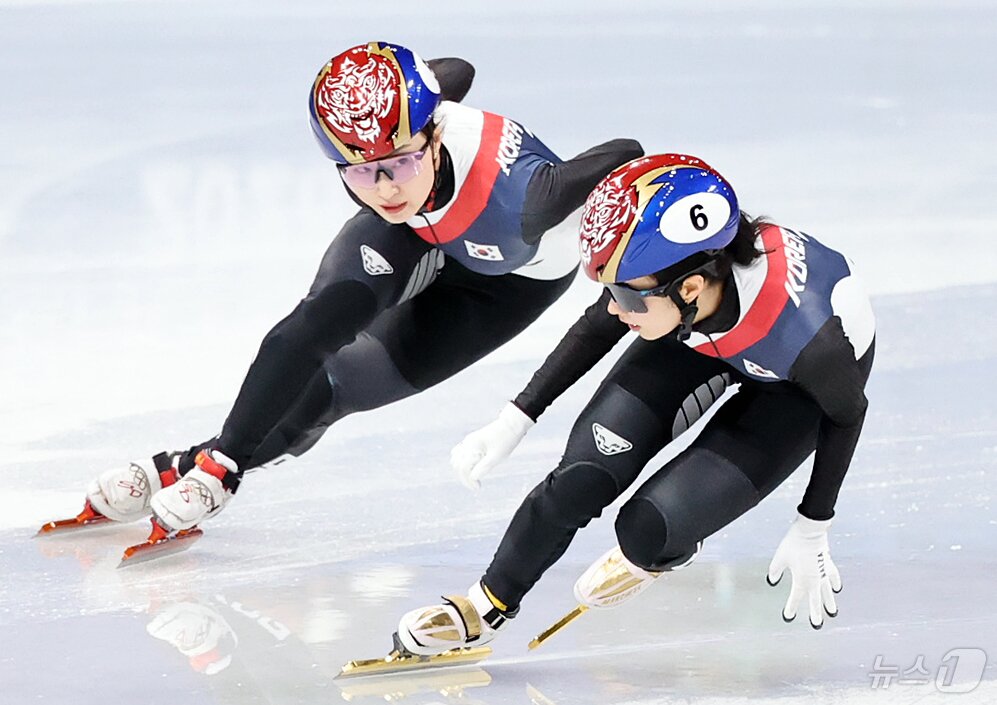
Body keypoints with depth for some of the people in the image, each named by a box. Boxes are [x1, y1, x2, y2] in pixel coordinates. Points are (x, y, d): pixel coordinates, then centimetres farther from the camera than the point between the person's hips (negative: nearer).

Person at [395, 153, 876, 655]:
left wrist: (811, 532, -11)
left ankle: (666, 552, 21)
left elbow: (847, 413, -20)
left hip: (797, 387, -3)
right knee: (580, 480, -9)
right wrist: (515, 420, -5)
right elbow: (598, 328, -7)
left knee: (649, 529, -17)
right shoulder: (654, 269, -32)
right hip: (702, 335, 4)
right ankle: (488, 606, 16)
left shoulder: (806, 333, -44)